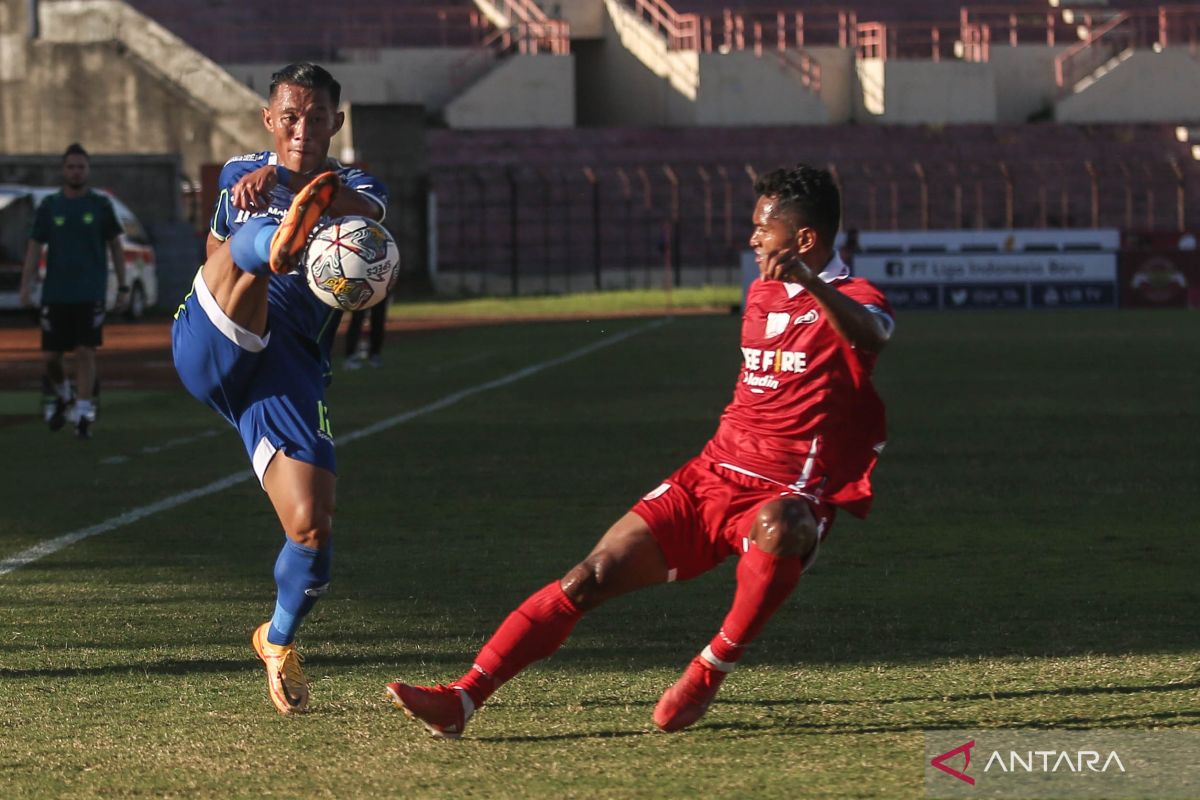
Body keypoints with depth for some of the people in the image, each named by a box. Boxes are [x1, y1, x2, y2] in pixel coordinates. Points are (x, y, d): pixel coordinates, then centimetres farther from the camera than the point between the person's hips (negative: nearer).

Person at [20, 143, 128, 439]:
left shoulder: (100, 205, 2)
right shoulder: (49, 206, 5)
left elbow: (115, 246, 8)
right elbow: (35, 247, 5)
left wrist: (123, 287, 4)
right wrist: (26, 286, -5)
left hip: (90, 293, -2)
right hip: (55, 293, 2)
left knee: (85, 352, -10)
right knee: (51, 356, 3)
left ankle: (84, 414, -6)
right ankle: (59, 395, 32)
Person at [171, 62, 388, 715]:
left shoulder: (352, 189, 7)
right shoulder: (240, 177, 16)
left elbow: (367, 212, -21)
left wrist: (323, 186, -41)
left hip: (287, 370, 0)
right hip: (207, 350, 0)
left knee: (313, 527, -10)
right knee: (254, 240, -27)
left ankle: (279, 640, 19)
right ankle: (285, 240, -67)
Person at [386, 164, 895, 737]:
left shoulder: (850, 300, -7)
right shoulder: (762, 294, 17)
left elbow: (871, 337, -34)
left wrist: (811, 282, -50)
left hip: (788, 496, -6)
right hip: (712, 476, 7)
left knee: (778, 529, -43)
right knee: (592, 576, -8)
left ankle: (709, 673, -25)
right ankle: (463, 699, -11)